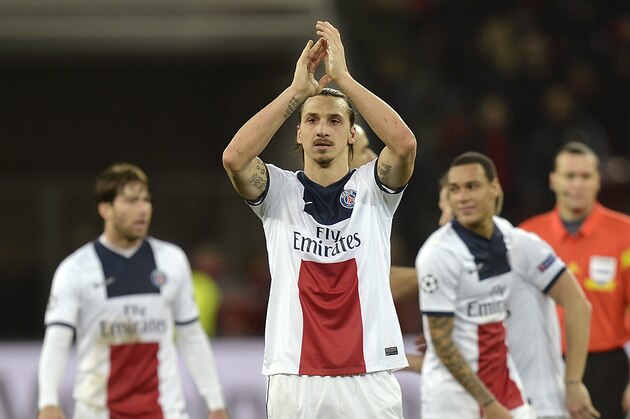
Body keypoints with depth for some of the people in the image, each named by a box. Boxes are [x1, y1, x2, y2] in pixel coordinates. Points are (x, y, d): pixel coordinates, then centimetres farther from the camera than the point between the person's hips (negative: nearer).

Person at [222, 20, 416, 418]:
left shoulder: (372, 188, 7)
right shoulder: (279, 191, 7)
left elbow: (404, 143, -14)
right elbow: (234, 157, -13)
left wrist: (343, 77, -13)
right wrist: (298, 89, -11)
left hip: (369, 380, 0)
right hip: (295, 381, 0)